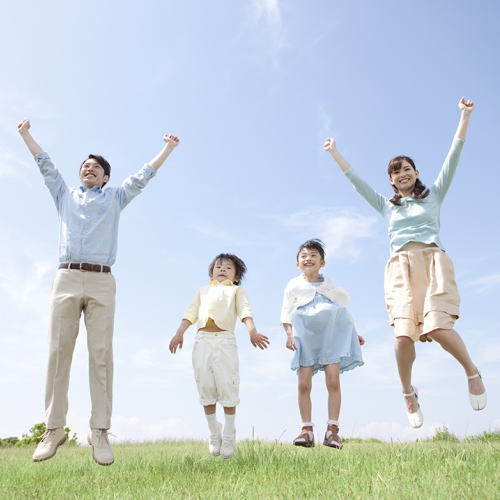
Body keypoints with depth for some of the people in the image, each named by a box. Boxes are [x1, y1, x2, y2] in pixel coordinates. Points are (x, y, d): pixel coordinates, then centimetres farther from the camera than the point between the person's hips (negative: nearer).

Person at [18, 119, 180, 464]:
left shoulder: (115, 198, 23)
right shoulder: (65, 195, 26)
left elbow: (145, 175, 25)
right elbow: (45, 164, 33)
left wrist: (169, 147, 27)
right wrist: (26, 134, 40)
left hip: (101, 282, -1)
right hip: (67, 279, 2)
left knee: (101, 354, -9)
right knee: (59, 352, -6)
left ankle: (100, 432, -10)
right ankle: (54, 429, -2)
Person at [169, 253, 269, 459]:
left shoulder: (236, 290, 21)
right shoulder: (203, 291, 28)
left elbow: (244, 311, 2)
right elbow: (191, 313, 16)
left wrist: (252, 331, -16)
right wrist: (179, 333, 0)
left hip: (225, 341, -2)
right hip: (202, 340, 2)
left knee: (228, 387, -5)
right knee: (206, 388, 1)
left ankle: (229, 438, 7)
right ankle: (214, 435, 14)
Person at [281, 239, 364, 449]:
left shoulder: (331, 286, 16)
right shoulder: (293, 286, 9)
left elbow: (341, 314, 23)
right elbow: (286, 314, 5)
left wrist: (353, 335, 18)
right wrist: (289, 335, -9)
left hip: (331, 335, 1)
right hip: (305, 337, -1)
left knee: (333, 381, -9)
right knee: (304, 383, -6)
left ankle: (332, 429, -5)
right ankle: (307, 429, 1)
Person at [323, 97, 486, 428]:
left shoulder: (434, 195, 22)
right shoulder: (387, 207, 27)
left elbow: (453, 158, 14)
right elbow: (356, 180, 28)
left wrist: (465, 116, 7)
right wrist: (335, 153, 29)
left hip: (433, 260, -2)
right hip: (400, 267, 2)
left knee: (438, 327, -23)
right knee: (403, 334, -17)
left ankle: (472, 371, 4)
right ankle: (408, 392, 4)